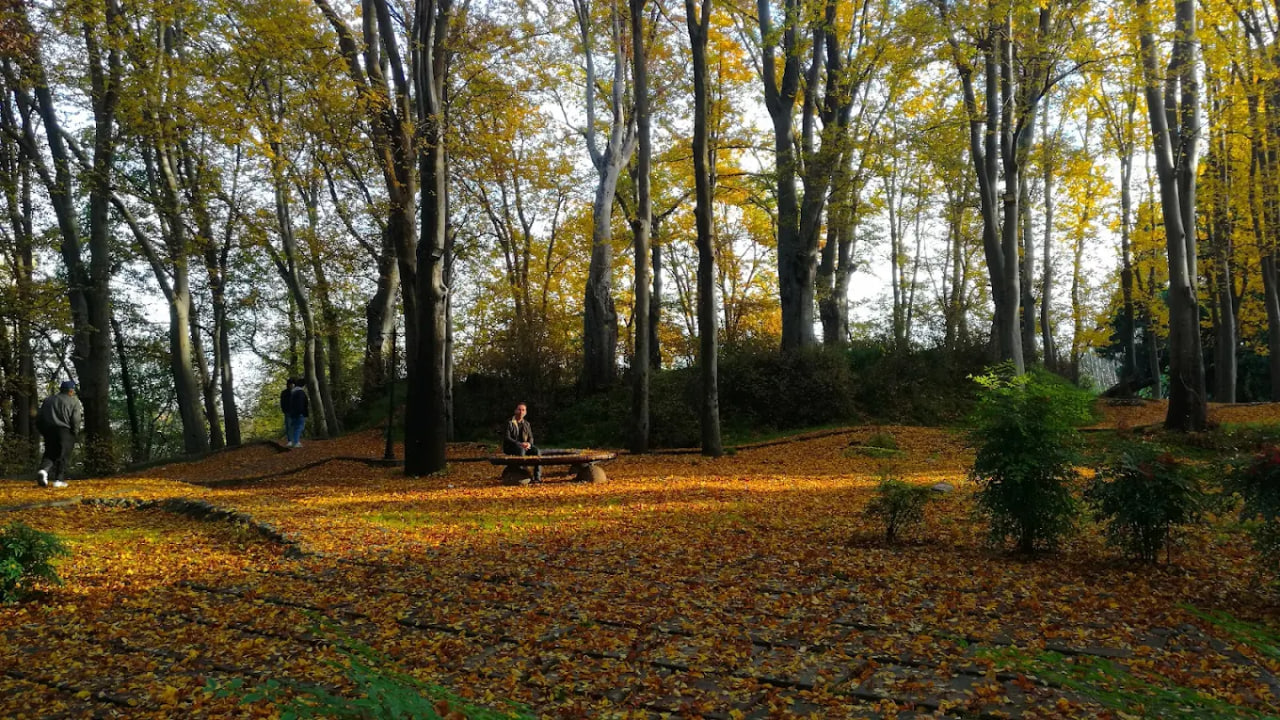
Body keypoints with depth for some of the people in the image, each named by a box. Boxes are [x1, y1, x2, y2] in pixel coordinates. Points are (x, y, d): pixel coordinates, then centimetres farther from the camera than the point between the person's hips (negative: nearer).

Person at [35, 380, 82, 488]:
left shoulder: (48, 399, 15)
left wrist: (43, 431, 20)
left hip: (49, 431, 4)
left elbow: (39, 417, 13)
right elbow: (76, 419, -9)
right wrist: (75, 433, 2)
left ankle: (44, 469, -14)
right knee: (63, 455, 2)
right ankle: (59, 480, -2)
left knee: (49, 453, 14)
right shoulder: (74, 401, 1)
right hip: (65, 431, -4)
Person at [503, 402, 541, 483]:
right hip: (510, 447, -5)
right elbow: (507, 438, -13)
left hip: (524, 446, 5)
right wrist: (520, 444, -24)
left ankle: (537, 476, -27)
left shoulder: (526, 424, 14)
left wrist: (529, 444, -13)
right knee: (521, 450, -38)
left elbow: (530, 437, 12)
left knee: (536, 450, -24)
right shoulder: (509, 422, -5)